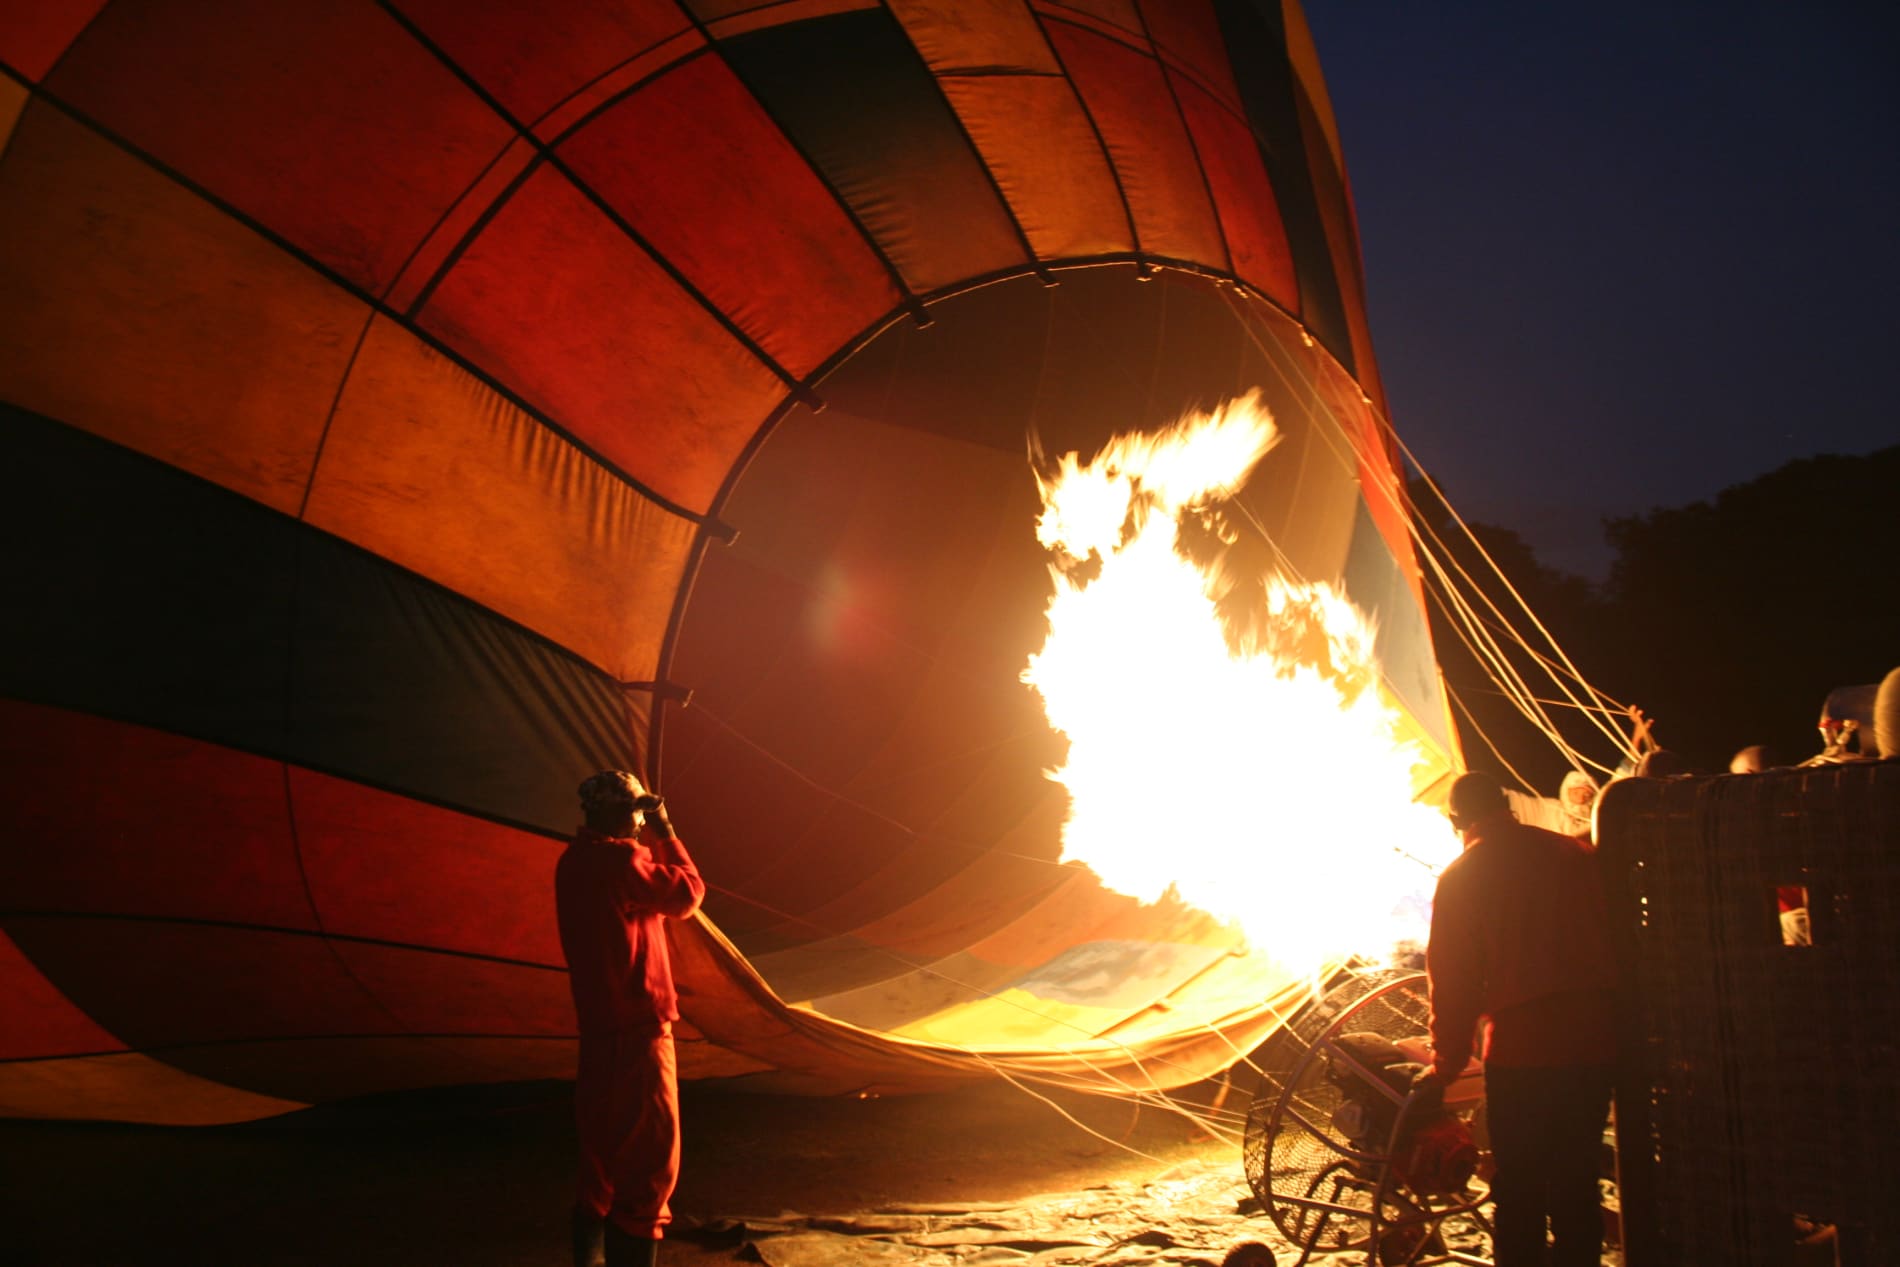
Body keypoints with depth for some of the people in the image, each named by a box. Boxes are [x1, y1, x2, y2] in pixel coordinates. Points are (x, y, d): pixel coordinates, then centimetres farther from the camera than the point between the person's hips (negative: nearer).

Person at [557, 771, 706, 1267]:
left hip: (600, 1026, 9)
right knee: (649, 1160, -4)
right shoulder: (620, 857, -17)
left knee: (604, 1151, 19)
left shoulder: (576, 861, 11)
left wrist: (650, 841, 15)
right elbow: (687, 893, -7)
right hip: (636, 1028, -9)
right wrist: (665, 832, 0)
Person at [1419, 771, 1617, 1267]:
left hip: (1520, 1048, -4)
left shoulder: (1460, 877, -4)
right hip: (1594, 1042, 4)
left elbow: (1453, 982, -5)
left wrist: (1445, 1066, 3)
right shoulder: (1575, 855, 6)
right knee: (1577, 1185, 17)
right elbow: (1614, 944, 11)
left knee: (1519, 1191, 8)